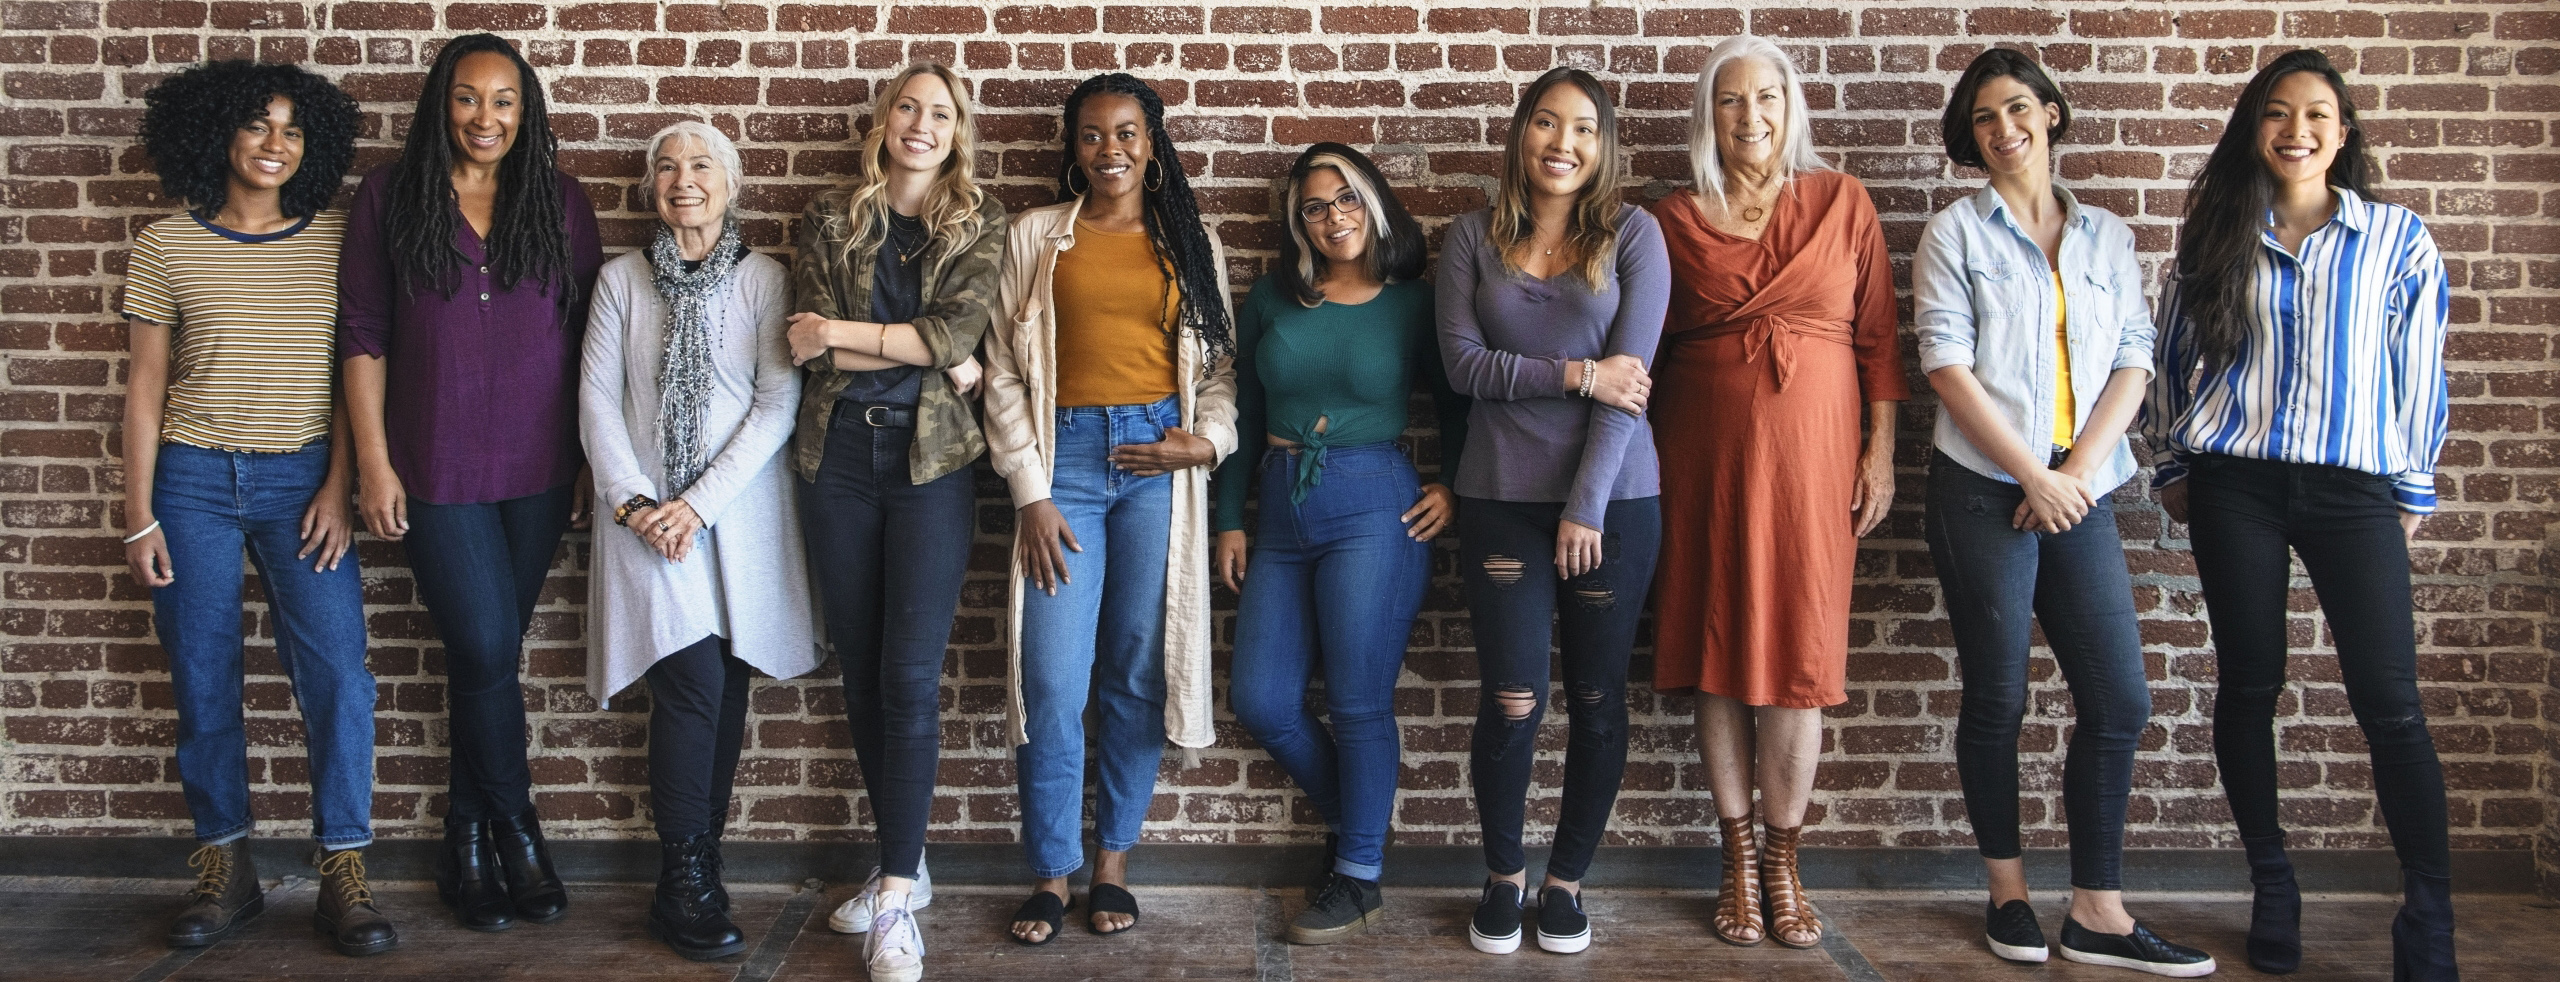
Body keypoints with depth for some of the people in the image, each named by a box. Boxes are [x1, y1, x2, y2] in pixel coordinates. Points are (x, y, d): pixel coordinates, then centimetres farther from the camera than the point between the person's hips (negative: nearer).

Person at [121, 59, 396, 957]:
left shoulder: (337, 241, 3)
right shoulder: (166, 246, 2)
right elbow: (145, 386, 4)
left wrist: (338, 488, -4)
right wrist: (138, 516, 1)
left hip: (300, 480, 0)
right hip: (193, 481, 0)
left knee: (337, 670, -8)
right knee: (202, 679, 5)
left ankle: (343, 874, 2)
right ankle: (224, 872, 18)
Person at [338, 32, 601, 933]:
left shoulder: (560, 203, 6)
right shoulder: (390, 198, 2)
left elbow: (589, 340, 6)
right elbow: (363, 335, 1)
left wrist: (595, 460, 3)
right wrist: (373, 461, -5)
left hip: (539, 469, 2)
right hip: (437, 470, -2)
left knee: (488, 654, 8)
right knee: (486, 650, -5)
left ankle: (469, 840, 23)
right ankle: (515, 833, 16)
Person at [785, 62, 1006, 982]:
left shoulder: (981, 225, 5)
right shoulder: (829, 219, 8)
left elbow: (958, 329, -11)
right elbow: (811, 348, -3)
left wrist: (843, 336, -10)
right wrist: (925, 357, -9)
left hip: (931, 459, -2)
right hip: (838, 456, 2)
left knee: (910, 675, -8)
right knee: (861, 671, 7)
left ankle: (896, 897, -3)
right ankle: (903, 864, 21)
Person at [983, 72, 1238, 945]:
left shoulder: (1192, 243, 12)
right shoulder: (1036, 236, 8)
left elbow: (1222, 363, 11)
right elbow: (1003, 373, 4)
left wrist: (1210, 438, -9)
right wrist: (1031, 492, -4)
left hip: (1158, 460, 1)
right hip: (1065, 455, -1)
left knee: (1140, 670, 4)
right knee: (1052, 678, -5)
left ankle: (1113, 863, 18)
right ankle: (1052, 872, 10)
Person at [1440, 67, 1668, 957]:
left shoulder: (1633, 235, 1)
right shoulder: (1474, 238, 6)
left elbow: (1630, 377, -6)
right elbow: (1461, 362, -3)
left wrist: (1588, 507, -11)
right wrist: (1577, 375, -13)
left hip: (1612, 498, 0)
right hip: (1501, 500, 0)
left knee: (1597, 699, 7)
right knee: (1512, 700, -3)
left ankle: (1567, 879, 24)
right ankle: (1502, 874, 20)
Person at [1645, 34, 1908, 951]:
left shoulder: (1841, 202, 5)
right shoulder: (1673, 221, 5)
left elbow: (1877, 335, 5)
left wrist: (1881, 452, 0)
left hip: (1814, 453, 0)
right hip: (1707, 455, 1)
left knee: (1798, 655, 1)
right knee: (1719, 652, 3)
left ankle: (1783, 862, 15)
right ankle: (1738, 859, 16)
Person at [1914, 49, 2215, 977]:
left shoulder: (2108, 237, 14)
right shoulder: (1956, 233, 4)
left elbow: (2132, 364, 8)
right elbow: (1947, 364, -5)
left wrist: (2077, 470, -7)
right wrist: (2033, 475, -11)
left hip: (2079, 491, 4)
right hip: (1984, 490, -3)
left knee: (2120, 700, -1)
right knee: (1996, 698, 3)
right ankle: (2008, 891, 17)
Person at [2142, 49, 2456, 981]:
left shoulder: (2397, 238, 6)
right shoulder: (2216, 236, 8)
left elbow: (2418, 371, 8)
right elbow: (2171, 359, 13)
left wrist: (2414, 490, 8)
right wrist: (2172, 468, 10)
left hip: (2354, 487, -1)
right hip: (2235, 484, 1)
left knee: (2391, 703, -6)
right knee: (2248, 686, 5)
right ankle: (2272, 889, 19)